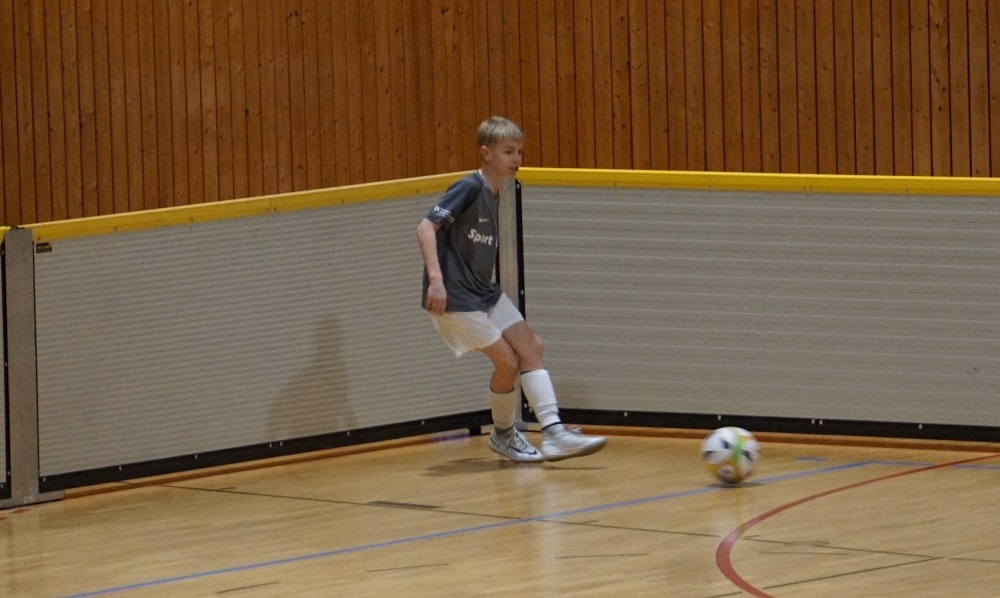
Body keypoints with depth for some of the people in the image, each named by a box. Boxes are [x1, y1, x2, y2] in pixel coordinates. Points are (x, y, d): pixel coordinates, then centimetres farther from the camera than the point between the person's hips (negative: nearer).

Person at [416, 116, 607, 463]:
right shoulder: (469, 188, -15)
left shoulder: (494, 195, 11)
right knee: (507, 360, -8)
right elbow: (426, 227, -22)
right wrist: (436, 278, -32)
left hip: (486, 293, 9)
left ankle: (554, 434, -4)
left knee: (530, 347, -1)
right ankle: (502, 434, 14)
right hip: (455, 299, -9)